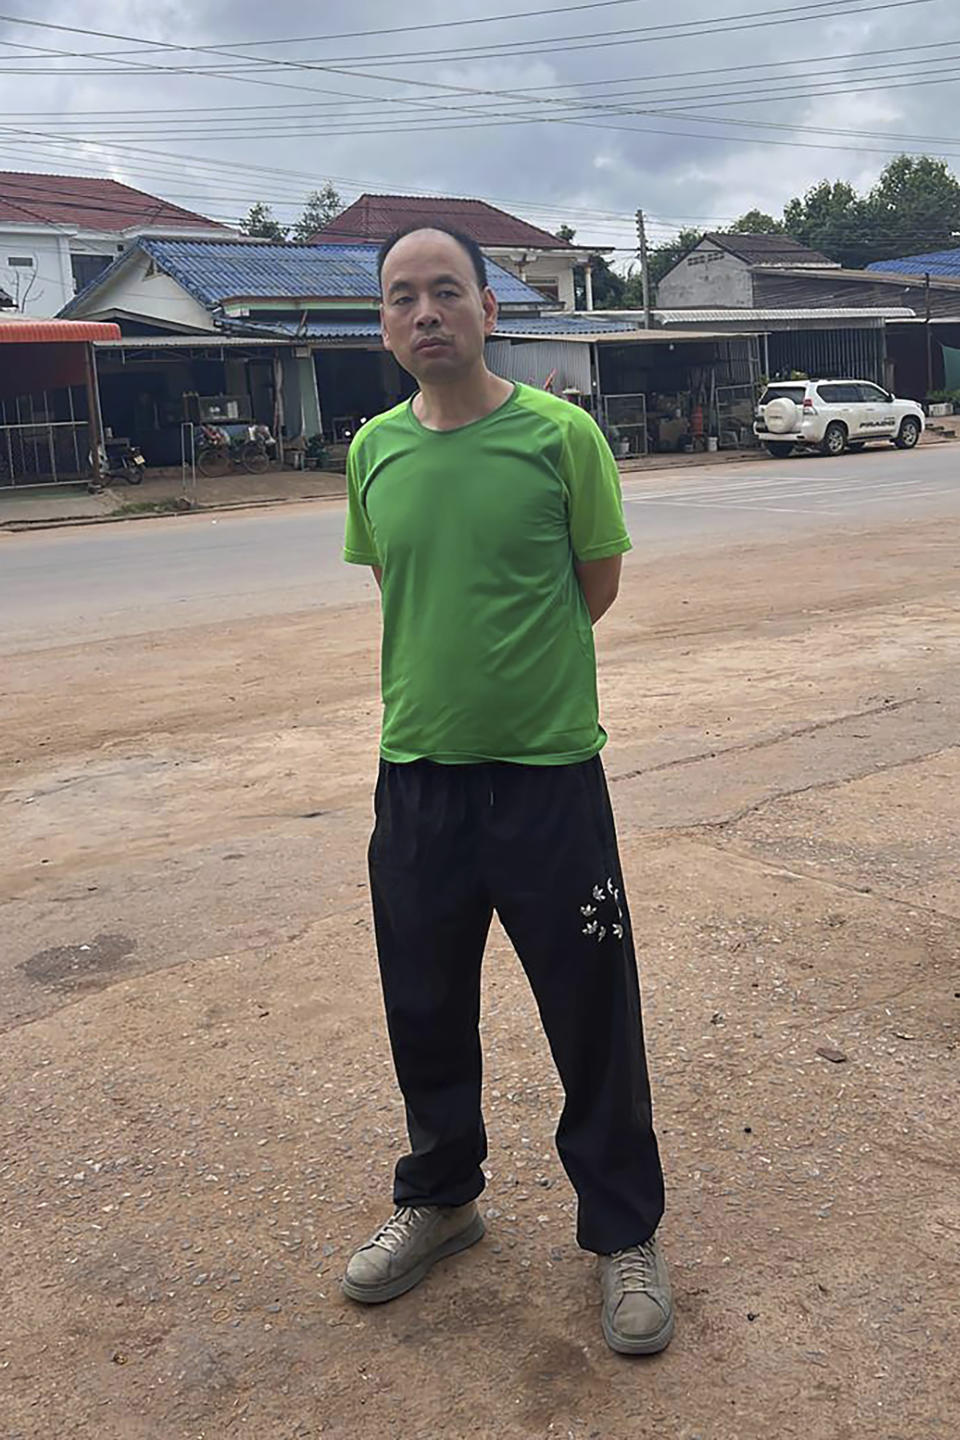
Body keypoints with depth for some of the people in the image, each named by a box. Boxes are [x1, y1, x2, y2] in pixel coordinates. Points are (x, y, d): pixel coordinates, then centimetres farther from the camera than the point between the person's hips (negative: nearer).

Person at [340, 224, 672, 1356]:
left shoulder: (560, 432, -8)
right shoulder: (372, 450, 3)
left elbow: (598, 584, 2)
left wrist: (515, 670, 5)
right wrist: (447, 677, 10)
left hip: (547, 769, -3)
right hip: (415, 771, 4)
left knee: (592, 1016, 7)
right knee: (425, 1010, 17)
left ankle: (624, 1233, 30)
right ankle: (439, 1200, 42)